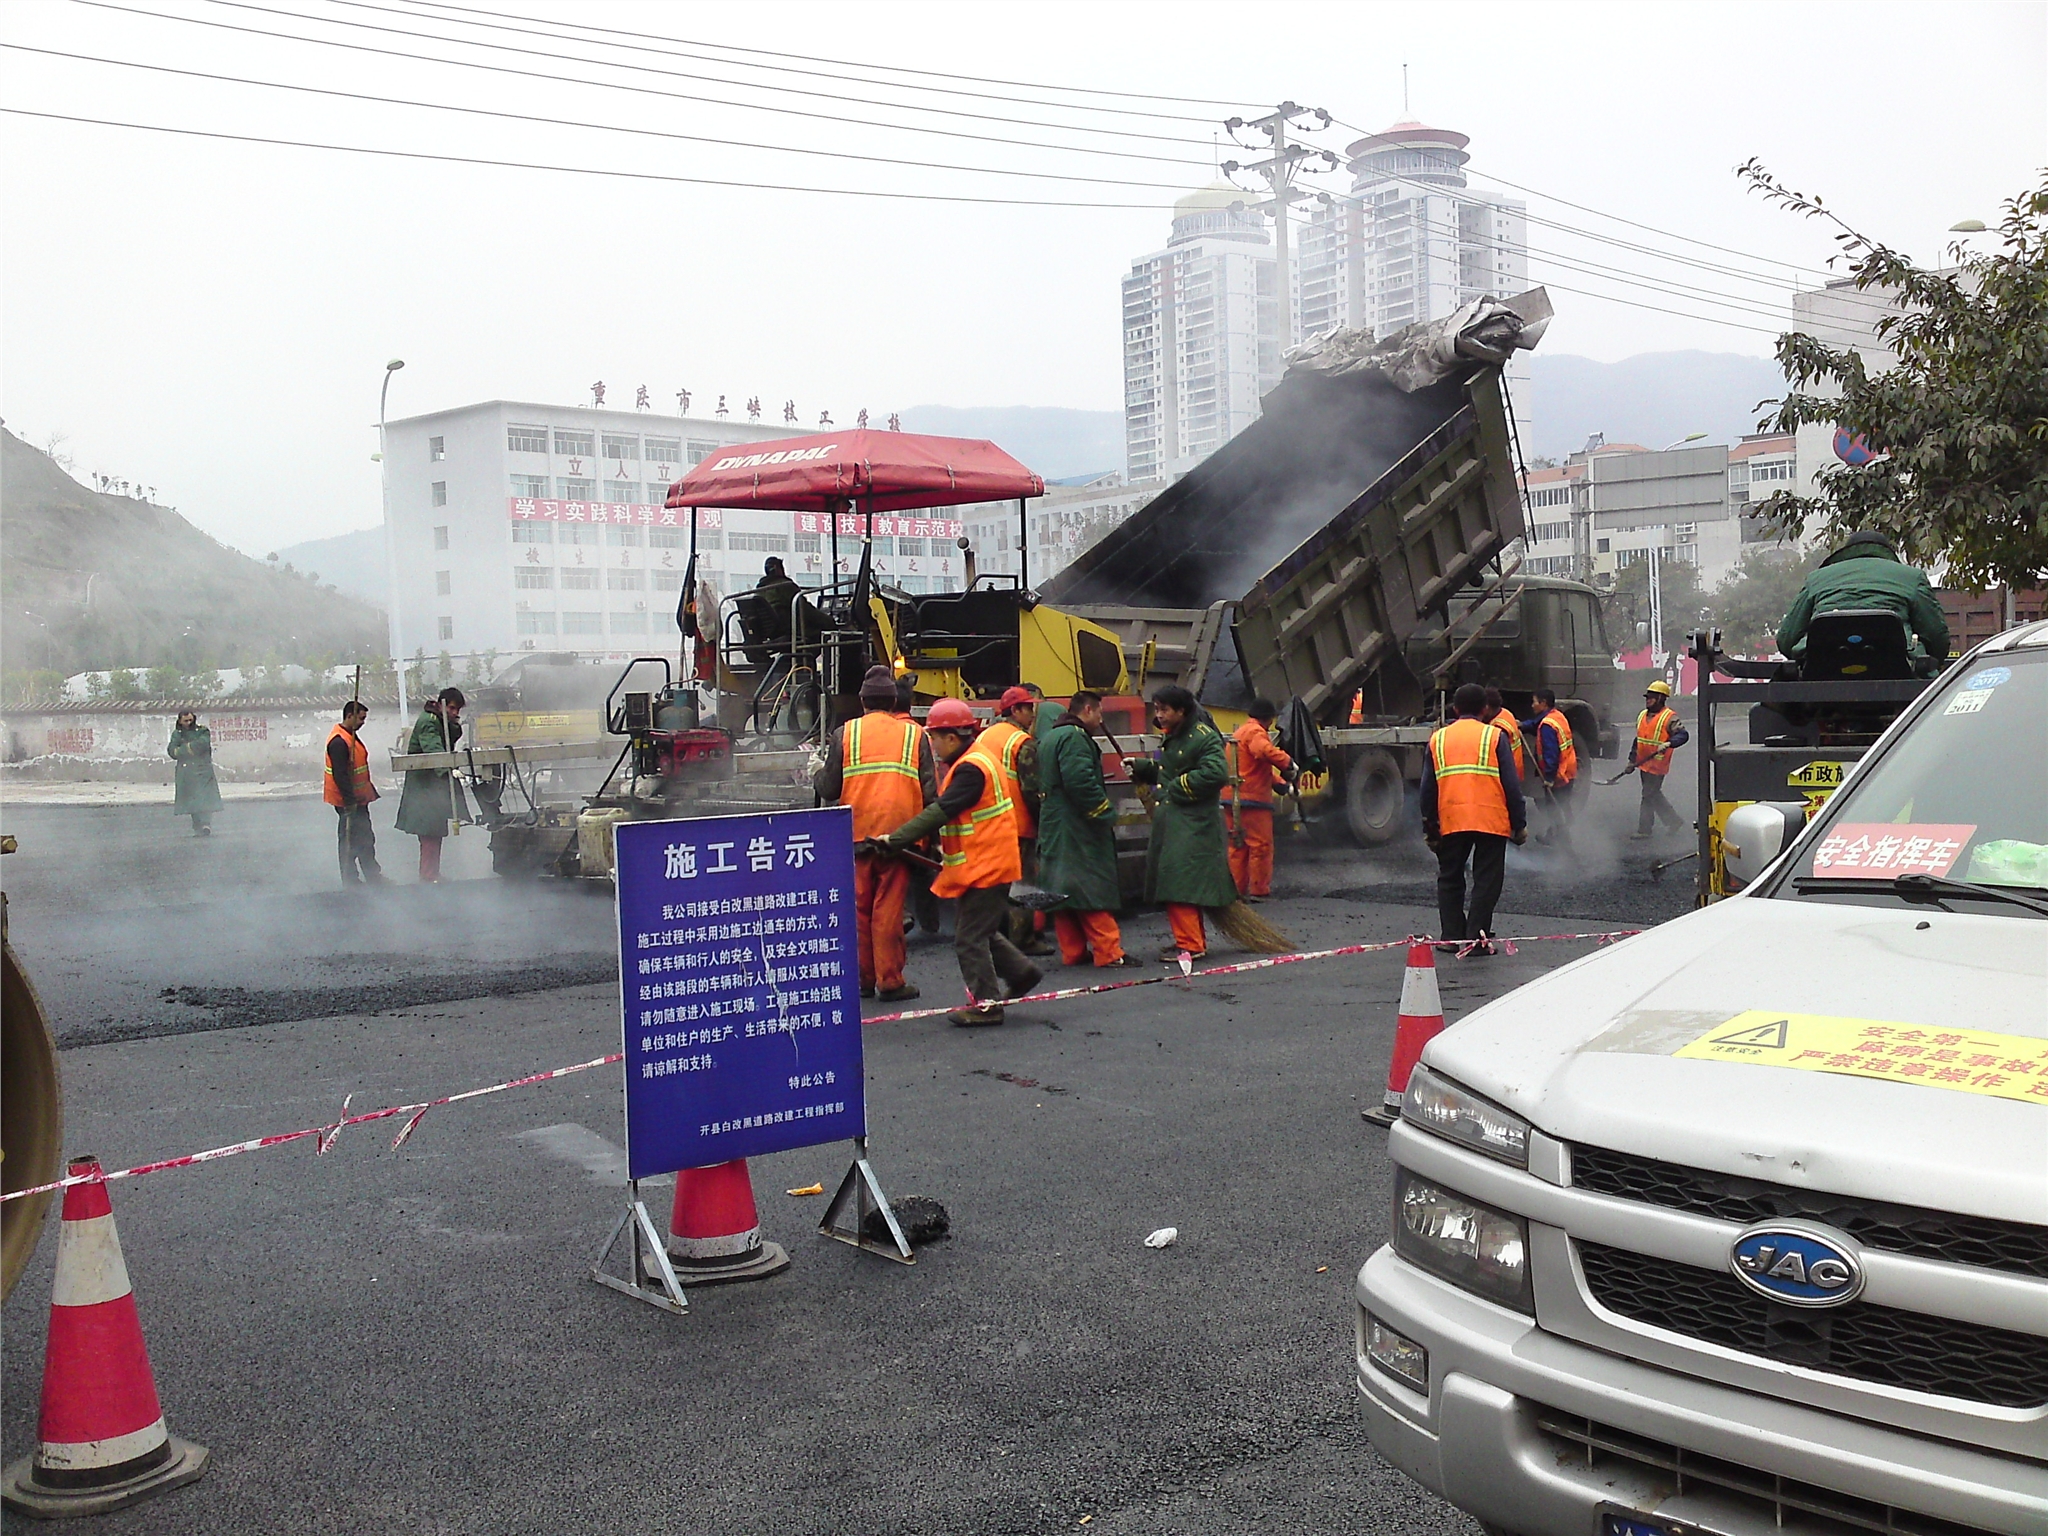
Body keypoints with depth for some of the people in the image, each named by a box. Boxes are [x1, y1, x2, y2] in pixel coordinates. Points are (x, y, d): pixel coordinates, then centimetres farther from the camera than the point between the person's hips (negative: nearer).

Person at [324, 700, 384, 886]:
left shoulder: (351, 736, 13)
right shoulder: (338, 742, -21)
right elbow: (340, 775, -24)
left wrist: (370, 791, 23)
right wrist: (350, 801, -25)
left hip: (358, 799, 11)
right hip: (348, 801, -11)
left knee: (366, 839, 16)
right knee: (350, 840, -2)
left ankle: (373, 877, 25)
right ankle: (351, 881, 5)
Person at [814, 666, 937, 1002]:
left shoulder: (846, 734, 3)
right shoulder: (914, 734, 4)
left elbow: (828, 789, 3)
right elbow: (931, 791, 0)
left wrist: (818, 779, 25)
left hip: (856, 834, 1)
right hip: (899, 833, -1)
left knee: (859, 908, 11)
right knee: (889, 908, 2)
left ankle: (863, 978, 18)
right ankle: (889, 981, 4)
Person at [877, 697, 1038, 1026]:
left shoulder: (971, 769, -21)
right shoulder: (972, 761, 13)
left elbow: (940, 811, -26)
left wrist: (895, 839, -25)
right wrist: (946, 849, 13)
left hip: (984, 867, -10)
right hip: (984, 863, 10)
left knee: (970, 937, -3)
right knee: (980, 929, 20)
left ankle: (985, 1004, 4)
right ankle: (1020, 972, 27)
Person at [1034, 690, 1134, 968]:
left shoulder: (1049, 737, 19)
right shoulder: (1074, 737, -13)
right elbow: (1081, 781, -24)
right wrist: (1106, 813, -16)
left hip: (1052, 828, 10)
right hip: (1077, 829, -10)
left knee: (1062, 890, 10)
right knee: (1094, 887, -9)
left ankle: (1073, 951, 13)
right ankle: (1109, 952, -9)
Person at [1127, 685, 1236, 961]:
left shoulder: (1204, 737, -14)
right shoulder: (1173, 737, 17)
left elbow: (1216, 773, -24)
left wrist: (1180, 787, -17)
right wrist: (1140, 767, 12)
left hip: (1193, 824, -10)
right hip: (1171, 822, 10)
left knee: (1181, 884, -12)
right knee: (1171, 884, 13)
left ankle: (1190, 944, -8)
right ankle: (1195, 940, 22)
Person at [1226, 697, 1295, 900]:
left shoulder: (1240, 732, 24)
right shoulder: (1255, 732, -9)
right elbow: (1266, 751, -32)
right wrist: (1288, 763, -23)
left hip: (1235, 800, 10)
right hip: (1253, 799, -10)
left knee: (1238, 846, 12)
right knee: (1261, 845, -4)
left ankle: (1237, 890, 14)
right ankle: (1259, 891, -2)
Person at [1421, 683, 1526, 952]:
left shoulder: (1438, 739, 12)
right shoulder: (1494, 736, 3)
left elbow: (1428, 788, 14)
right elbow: (1511, 784, -1)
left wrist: (1429, 829, 20)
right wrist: (1520, 824, 4)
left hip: (1450, 821, 3)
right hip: (1491, 821, -2)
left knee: (1449, 880, 15)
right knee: (1486, 880, 4)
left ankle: (1451, 936, 14)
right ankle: (1477, 938, 0)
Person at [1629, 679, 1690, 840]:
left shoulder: (1670, 717, -10)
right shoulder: (1642, 715, 14)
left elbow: (1683, 735, -18)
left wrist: (1668, 744, -35)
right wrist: (1632, 759, 20)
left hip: (1657, 765, -8)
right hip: (1643, 763, 8)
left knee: (1649, 795, -4)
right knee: (1654, 796, 14)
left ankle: (1643, 830, 5)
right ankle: (1676, 822, 26)